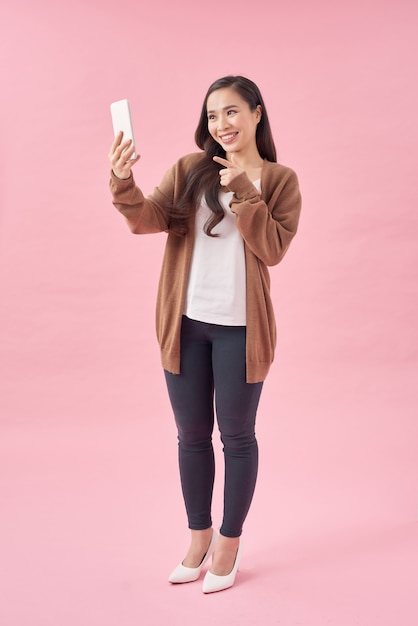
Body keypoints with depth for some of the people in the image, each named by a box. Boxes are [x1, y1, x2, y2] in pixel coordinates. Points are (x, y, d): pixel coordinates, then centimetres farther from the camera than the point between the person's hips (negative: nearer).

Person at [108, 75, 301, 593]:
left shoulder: (280, 180, -1)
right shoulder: (189, 170, 3)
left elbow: (272, 249, -12)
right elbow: (148, 219, -11)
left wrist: (243, 191, -18)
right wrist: (123, 182, -29)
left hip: (240, 328, -2)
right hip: (185, 323, 3)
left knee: (236, 436, 10)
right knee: (192, 436, 14)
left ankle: (229, 542, 30)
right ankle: (198, 536, 34)